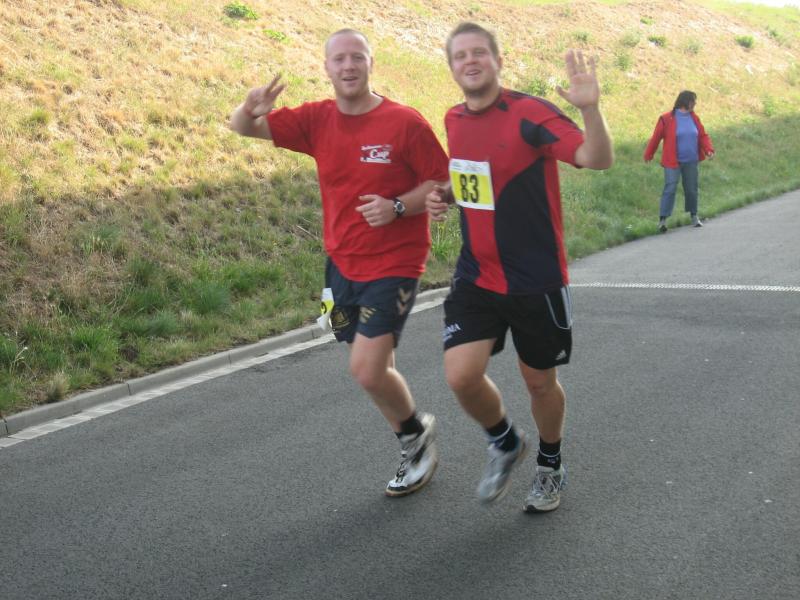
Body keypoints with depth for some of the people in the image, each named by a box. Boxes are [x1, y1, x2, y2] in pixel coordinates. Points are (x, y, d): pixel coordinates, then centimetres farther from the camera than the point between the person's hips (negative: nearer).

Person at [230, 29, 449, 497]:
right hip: (342, 264, 5)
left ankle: (417, 428, 16)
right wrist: (250, 108, -21)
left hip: (393, 266, -5)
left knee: (366, 371, -14)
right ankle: (415, 446, 36)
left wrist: (398, 206, -25)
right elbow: (242, 128, 3)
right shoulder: (316, 120, 0)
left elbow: (443, 184, -8)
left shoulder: (405, 122, -13)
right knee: (378, 370, 14)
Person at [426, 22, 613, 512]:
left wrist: (590, 108, -47)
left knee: (540, 381, 12)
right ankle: (506, 443, 20)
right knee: (462, 376, -12)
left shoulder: (530, 113, -16)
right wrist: (447, 196, 3)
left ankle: (550, 467, 41)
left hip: (536, 281, -4)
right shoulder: (454, 120, 4)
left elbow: (598, 159, -29)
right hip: (476, 277, 4)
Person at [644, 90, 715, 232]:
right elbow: (656, 138, -3)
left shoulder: (694, 118, 7)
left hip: (691, 162, 5)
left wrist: (708, 149, -8)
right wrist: (648, 155, 4)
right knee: (670, 189, -9)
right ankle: (662, 219, -9)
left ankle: (694, 216, 29)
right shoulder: (667, 119, -10)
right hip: (673, 162, -5)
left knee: (692, 189, 13)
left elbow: (703, 135, 9)